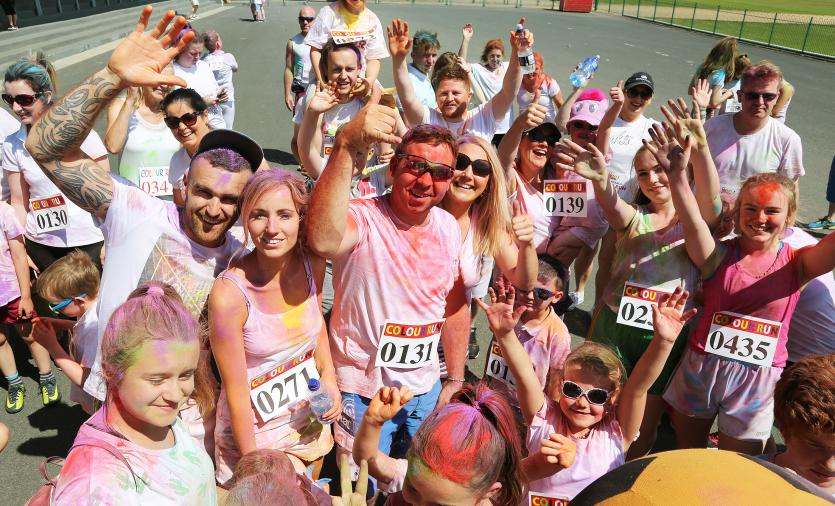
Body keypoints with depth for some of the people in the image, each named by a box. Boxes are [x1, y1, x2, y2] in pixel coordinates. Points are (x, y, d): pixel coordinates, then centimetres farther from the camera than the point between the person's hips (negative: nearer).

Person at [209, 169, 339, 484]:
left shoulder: (313, 265, -14)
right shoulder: (229, 293, -28)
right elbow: (235, 387, -19)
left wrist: (329, 379, -4)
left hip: (310, 419, 5)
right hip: (255, 429, -5)